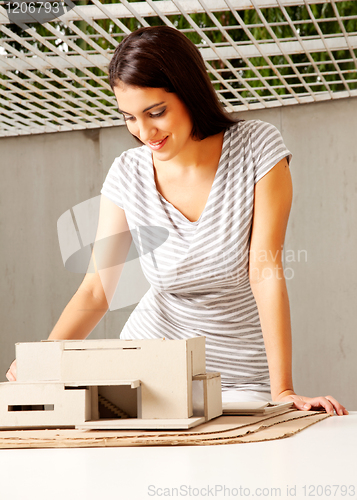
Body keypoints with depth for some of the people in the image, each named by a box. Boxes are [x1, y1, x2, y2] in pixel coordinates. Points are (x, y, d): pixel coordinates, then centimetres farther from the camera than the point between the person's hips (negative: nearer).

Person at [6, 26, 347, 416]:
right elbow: (97, 288, -6)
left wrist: (282, 391, -22)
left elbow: (266, 273, -17)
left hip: (241, 375, -2)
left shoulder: (258, 148, -13)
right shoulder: (128, 175, -6)